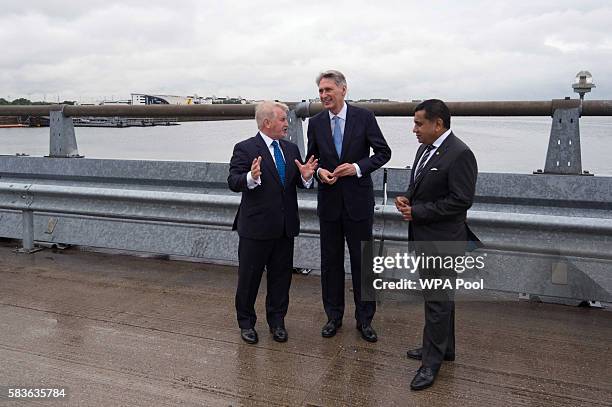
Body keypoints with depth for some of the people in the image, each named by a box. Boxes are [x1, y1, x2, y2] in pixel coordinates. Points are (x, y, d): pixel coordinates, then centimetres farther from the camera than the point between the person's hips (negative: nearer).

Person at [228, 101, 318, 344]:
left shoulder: (291, 149, 9)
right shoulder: (245, 149, -9)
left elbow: (299, 183, 10)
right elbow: (233, 182, -17)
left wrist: (305, 176, -13)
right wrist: (251, 178, -37)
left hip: (285, 227, 5)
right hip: (256, 227, -5)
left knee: (281, 277, 15)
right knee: (249, 278, 9)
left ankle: (276, 321, 31)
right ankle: (246, 322, 28)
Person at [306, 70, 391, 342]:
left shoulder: (364, 117, -5)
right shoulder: (315, 123, 3)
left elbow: (383, 152, -2)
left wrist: (358, 167, -17)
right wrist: (319, 171, -11)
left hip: (358, 200, -2)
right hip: (328, 200, 3)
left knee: (362, 261, 6)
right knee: (330, 261, 11)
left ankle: (364, 319, 21)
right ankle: (334, 316, 27)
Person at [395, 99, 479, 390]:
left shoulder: (459, 154, -18)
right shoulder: (425, 148, 10)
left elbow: (461, 200, -21)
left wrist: (418, 212, -19)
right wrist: (407, 198, 0)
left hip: (441, 240, -9)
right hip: (424, 236, 9)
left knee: (437, 299, 0)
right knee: (440, 295, 20)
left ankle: (432, 361, 12)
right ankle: (444, 348, 35)